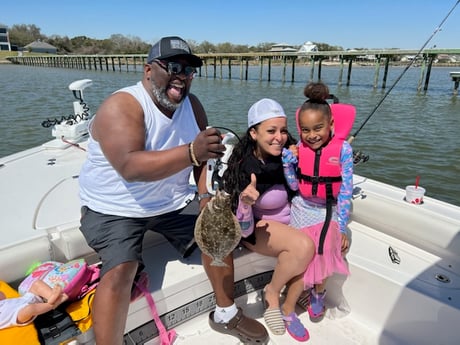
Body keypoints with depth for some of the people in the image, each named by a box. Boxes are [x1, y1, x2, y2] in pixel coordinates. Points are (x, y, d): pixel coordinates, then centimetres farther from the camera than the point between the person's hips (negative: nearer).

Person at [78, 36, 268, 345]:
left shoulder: (192, 104, -2)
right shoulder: (121, 106, -23)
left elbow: (202, 157, -2)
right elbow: (130, 167, -37)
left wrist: (207, 195, -19)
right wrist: (191, 152, -50)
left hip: (173, 203, 6)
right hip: (114, 209, -5)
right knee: (119, 271, -25)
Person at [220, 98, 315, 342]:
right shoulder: (243, 169, -23)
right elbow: (244, 230, -22)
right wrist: (245, 202, -40)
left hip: (288, 224, 5)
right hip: (258, 230, -5)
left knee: (309, 253, -24)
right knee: (303, 246, -29)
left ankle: (288, 309, 2)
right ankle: (271, 293, -1)